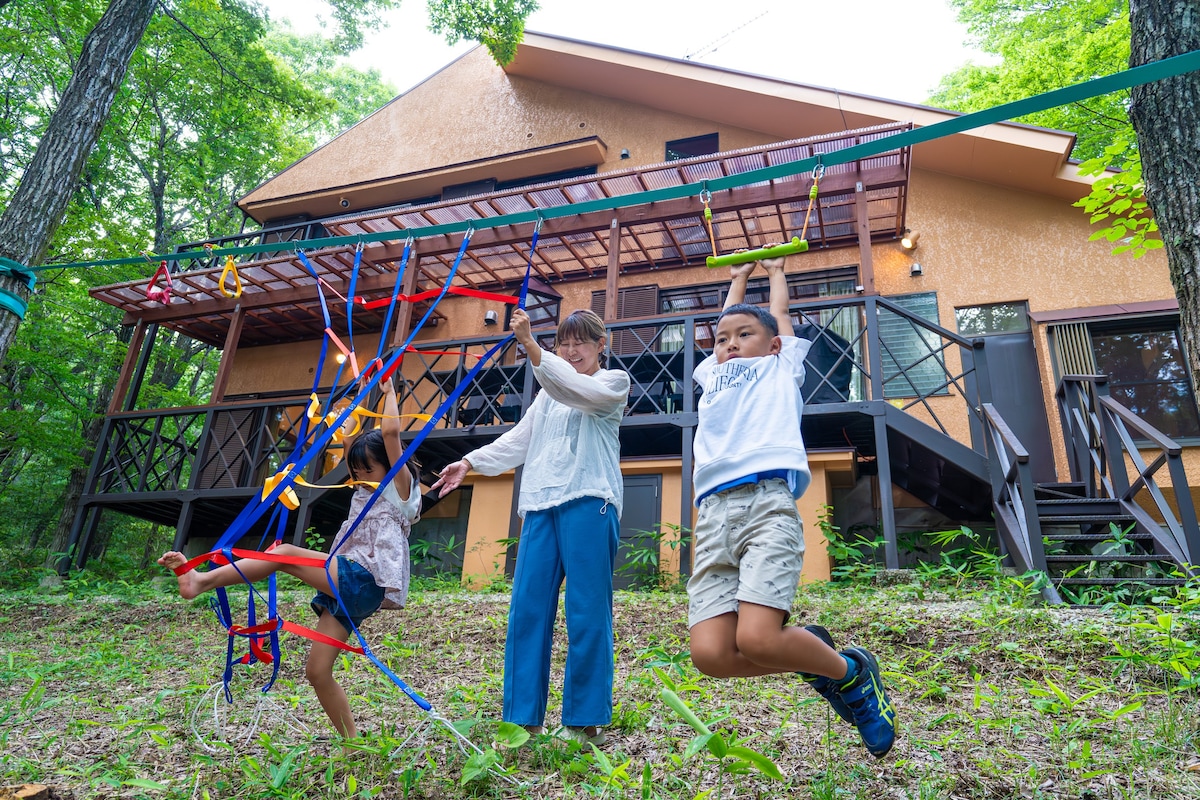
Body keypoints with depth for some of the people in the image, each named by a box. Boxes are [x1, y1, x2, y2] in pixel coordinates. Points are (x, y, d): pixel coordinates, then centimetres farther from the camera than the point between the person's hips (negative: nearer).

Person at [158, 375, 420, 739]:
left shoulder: (400, 487, 1)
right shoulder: (364, 492, 24)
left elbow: (390, 430, -12)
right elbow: (348, 438, 26)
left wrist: (389, 390, 1)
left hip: (365, 582, -9)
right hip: (345, 585, 9)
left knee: (285, 552, -23)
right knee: (317, 670, 2)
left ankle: (201, 579, -19)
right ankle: (352, 743, 9)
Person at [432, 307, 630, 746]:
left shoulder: (613, 382, 7)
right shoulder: (550, 391, 26)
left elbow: (578, 389, -14)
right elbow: (519, 440, 26)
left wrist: (530, 345, -23)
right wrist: (469, 462, 17)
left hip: (589, 503, -6)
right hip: (541, 504, 6)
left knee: (587, 610, -7)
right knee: (528, 607, -1)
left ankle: (588, 720, 1)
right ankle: (524, 717, 5)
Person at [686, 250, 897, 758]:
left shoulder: (781, 368, 24)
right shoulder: (713, 375, 32)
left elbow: (779, 313, 39)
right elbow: (723, 321, 46)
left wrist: (775, 270, 58)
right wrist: (738, 278, 63)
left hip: (767, 501, -4)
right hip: (713, 512, 4)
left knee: (755, 639, -21)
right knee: (710, 653, -13)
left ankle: (849, 671, 10)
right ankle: (812, 658, 16)